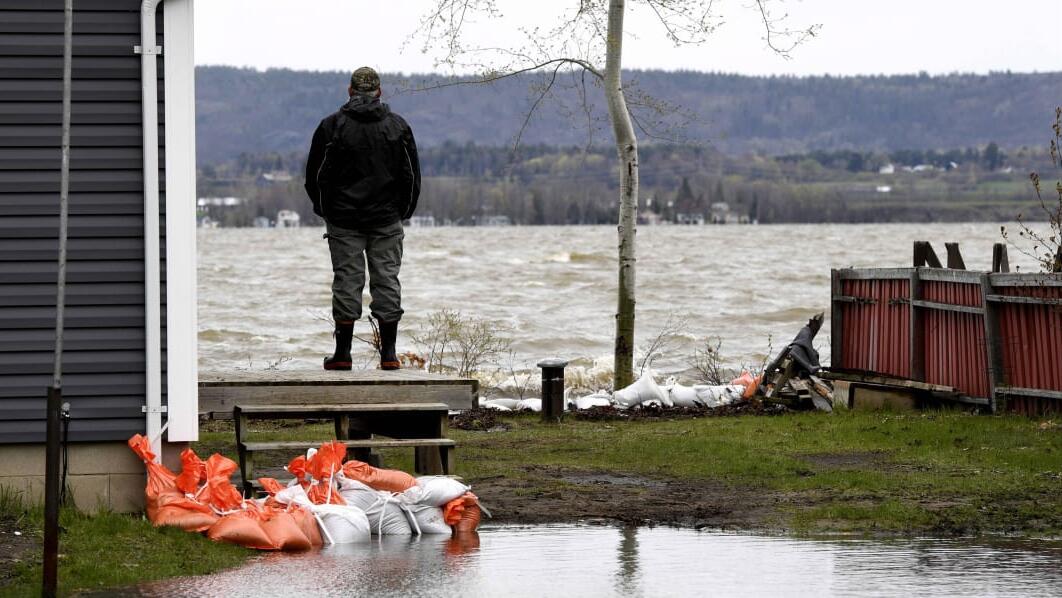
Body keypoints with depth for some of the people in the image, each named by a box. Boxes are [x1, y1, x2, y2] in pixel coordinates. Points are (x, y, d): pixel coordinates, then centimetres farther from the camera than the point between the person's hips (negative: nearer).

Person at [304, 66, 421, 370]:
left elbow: (315, 175, 1)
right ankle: (389, 354, 2)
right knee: (386, 279, 4)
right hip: (387, 220, 1)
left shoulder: (331, 126, -2)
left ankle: (342, 353, 0)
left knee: (347, 280, 1)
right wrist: (402, 212, 17)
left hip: (343, 220, -1)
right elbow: (412, 177, 6)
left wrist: (326, 210, 14)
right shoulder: (398, 126, 3)